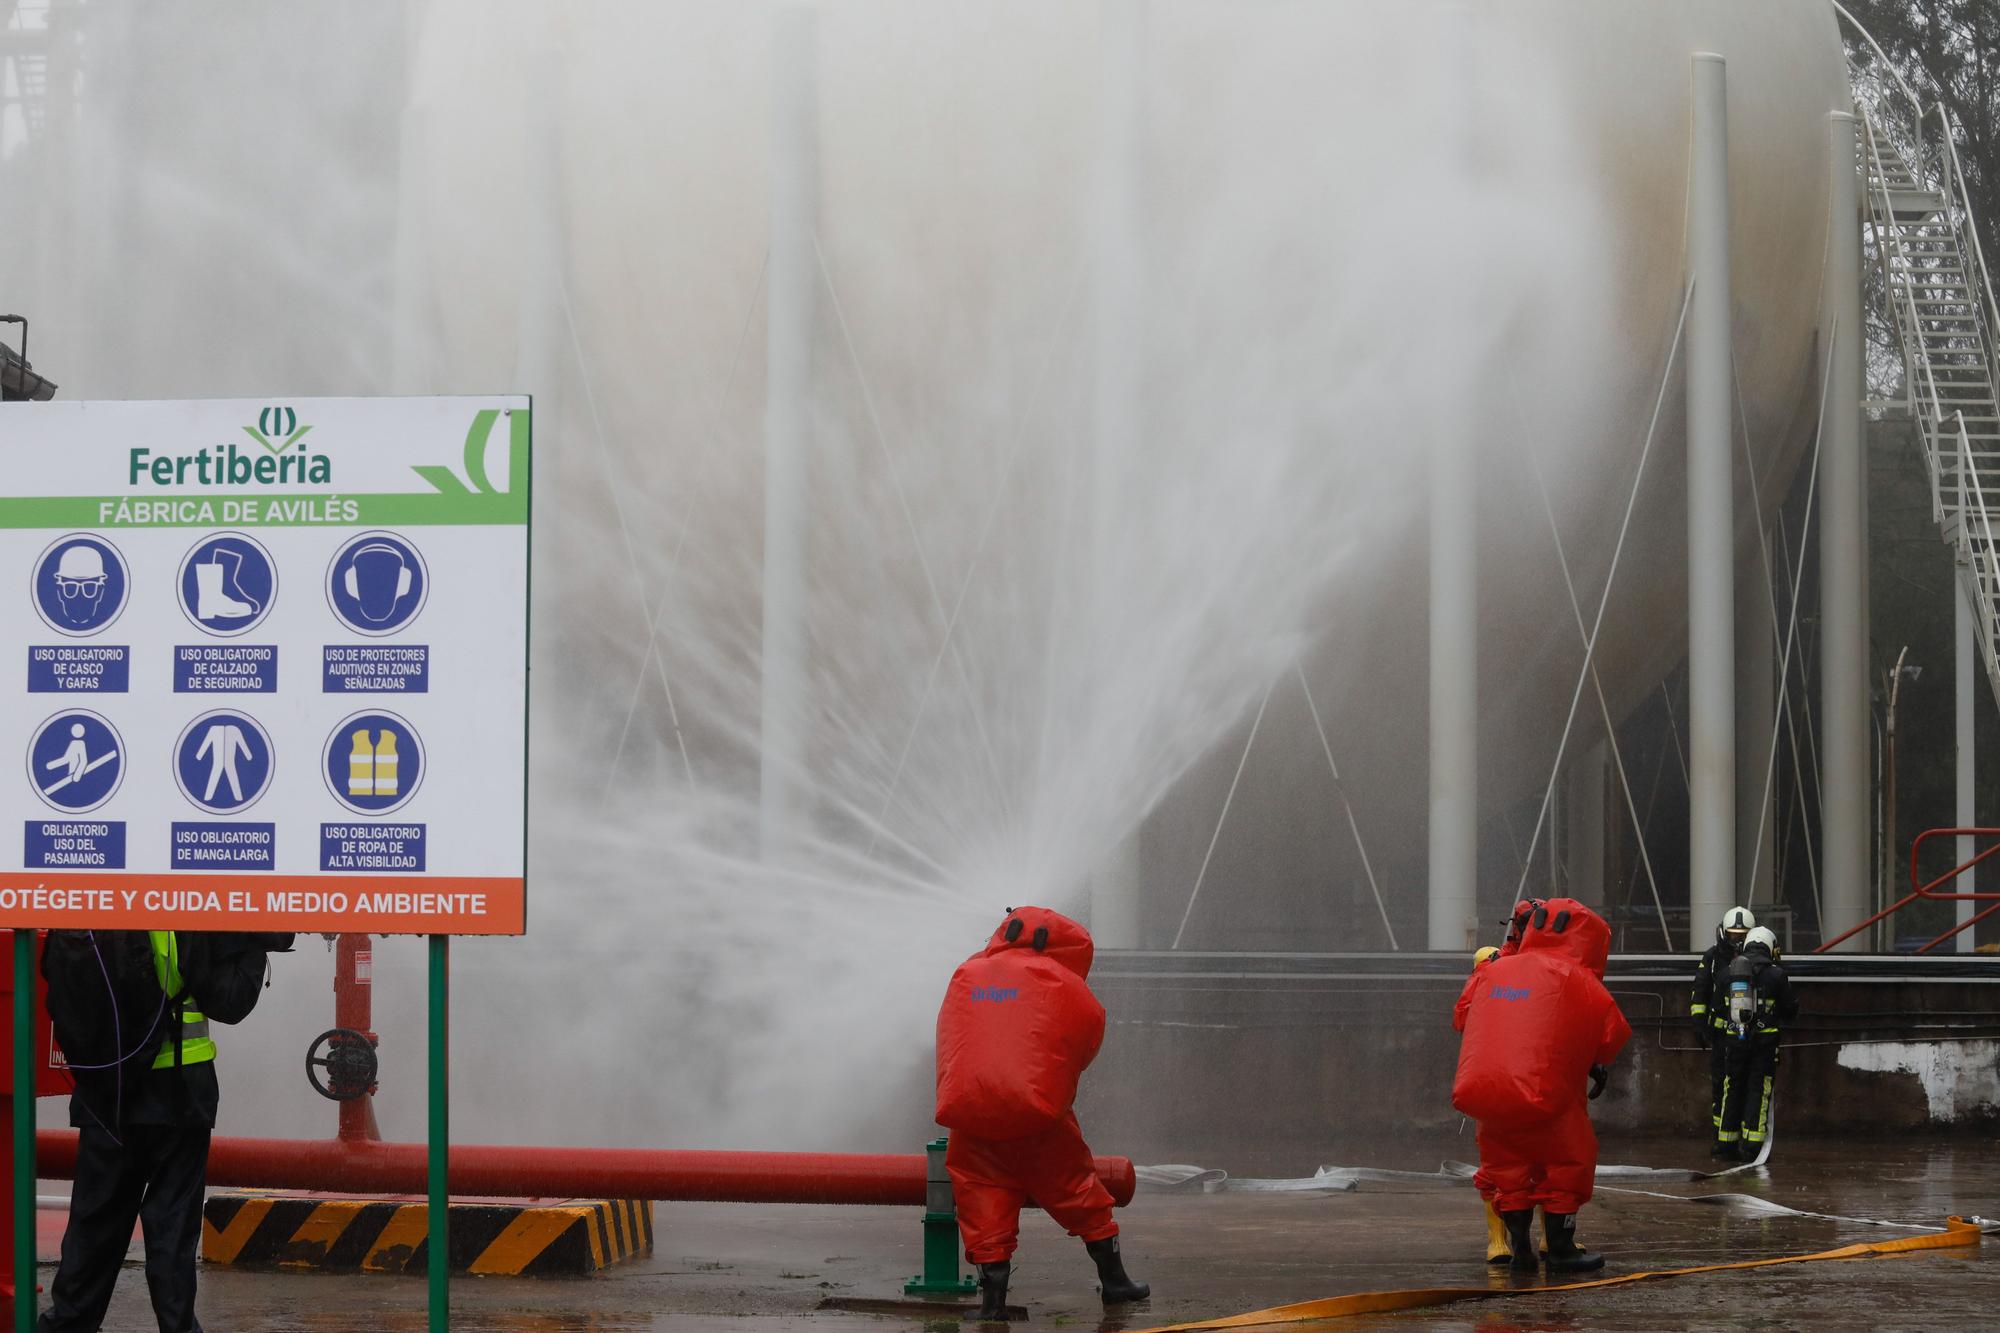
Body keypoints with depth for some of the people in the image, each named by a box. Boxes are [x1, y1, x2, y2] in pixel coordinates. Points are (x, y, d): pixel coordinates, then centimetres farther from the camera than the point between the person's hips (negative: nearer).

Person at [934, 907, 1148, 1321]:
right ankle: (1114, 1279, 24)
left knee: (984, 1208, 9)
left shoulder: (965, 976, 18)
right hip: (1037, 1113, -1)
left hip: (967, 1113, 1)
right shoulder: (1063, 985, 9)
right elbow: (1085, 1049, 15)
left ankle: (993, 1297, 0)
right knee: (1078, 1191, 15)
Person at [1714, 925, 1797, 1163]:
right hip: (1764, 1043, -3)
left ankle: (1726, 1146, 14)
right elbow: (1790, 1010, 3)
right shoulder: (1775, 974, -5)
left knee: (1732, 1092, 12)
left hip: (1734, 1041, 3)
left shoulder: (1729, 972, 5)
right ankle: (1751, 1148, -4)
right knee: (1758, 1093, 1)